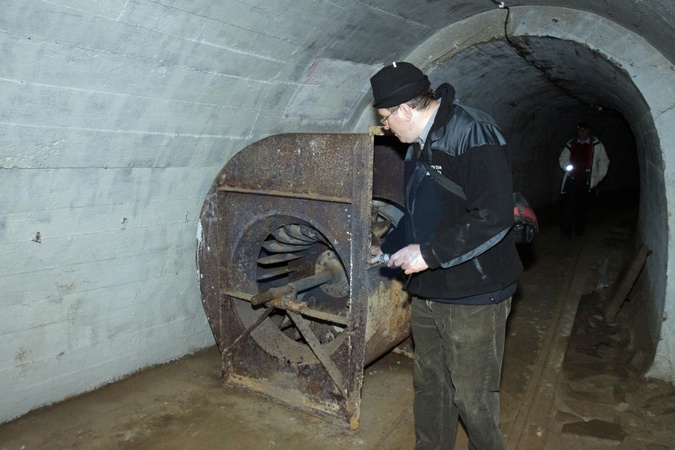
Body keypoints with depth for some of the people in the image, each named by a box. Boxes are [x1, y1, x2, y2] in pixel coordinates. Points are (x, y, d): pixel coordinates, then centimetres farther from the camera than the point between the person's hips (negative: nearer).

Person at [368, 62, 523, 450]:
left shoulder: (473, 133, -17)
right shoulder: (420, 145, 13)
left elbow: (492, 217, -27)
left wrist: (429, 253, -23)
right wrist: (388, 249, 29)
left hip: (473, 297, -9)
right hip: (428, 293, 9)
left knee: (473, 399, 4)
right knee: (429, 387, 19)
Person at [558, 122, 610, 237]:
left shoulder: (596, 144, 2)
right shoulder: (571, 144, 8)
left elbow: (604, 162, 7)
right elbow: (562, 159, 16)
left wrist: (598, 177, 2)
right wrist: (567, 167, -5)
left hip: (588, 181, -1)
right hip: (572, 179, 1)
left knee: (583, 207, 5)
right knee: (569, 204, -7)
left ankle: (579, 229, 17)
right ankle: (566, 229, -4)